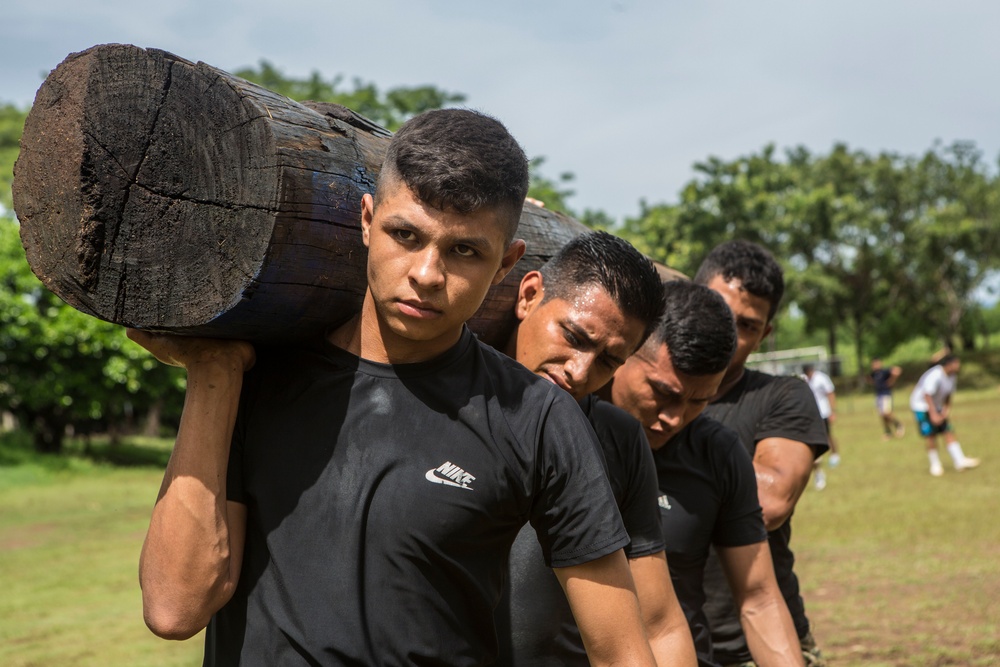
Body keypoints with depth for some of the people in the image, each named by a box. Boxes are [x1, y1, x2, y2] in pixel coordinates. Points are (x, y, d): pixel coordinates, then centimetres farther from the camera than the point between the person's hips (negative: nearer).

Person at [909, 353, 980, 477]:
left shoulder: (952, 376, 0)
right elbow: (927, 395, -27)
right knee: (931, 436, -9)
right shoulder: (935, 375, -27)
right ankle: (935, 465, 4)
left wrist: (946, 410, -4)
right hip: (922, 407, -8)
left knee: (949, 432, 0)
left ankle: (960, 462, -2)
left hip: (937, 407, 8)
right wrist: (933, 414, -28)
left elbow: (948, 395, 9)